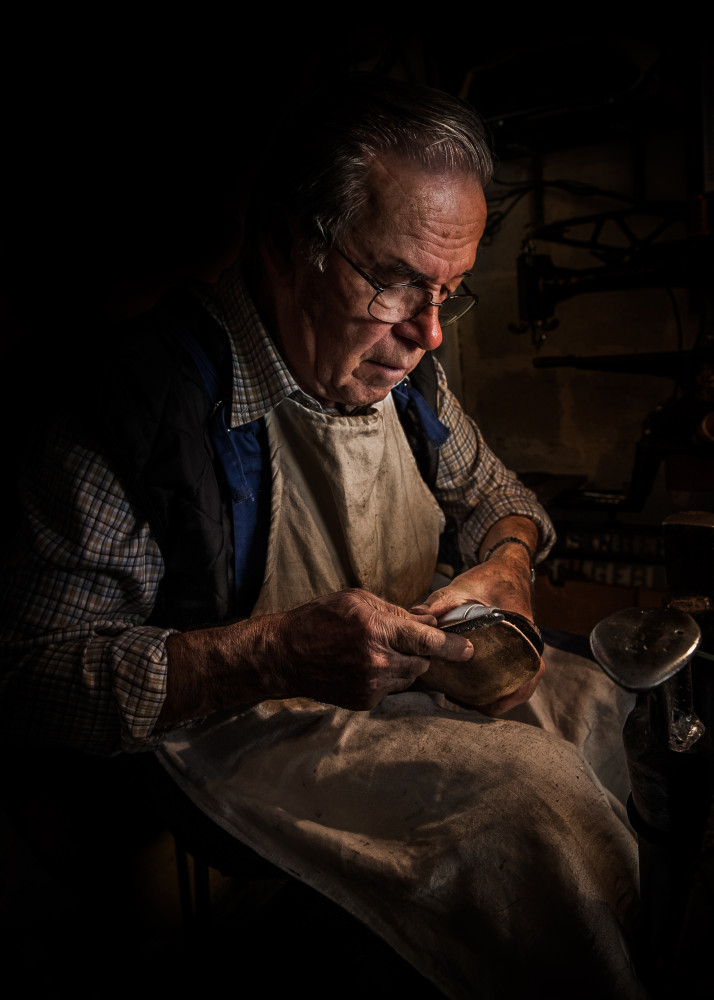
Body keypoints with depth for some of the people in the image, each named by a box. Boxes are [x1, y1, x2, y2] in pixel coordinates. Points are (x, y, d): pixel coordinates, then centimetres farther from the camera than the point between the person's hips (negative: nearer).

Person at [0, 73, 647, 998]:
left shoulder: (400, 362, -1)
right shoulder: (152, 400, -23)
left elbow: (493, 494, 15)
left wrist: (507, 561, -10)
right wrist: (278, 650, -33)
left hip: (423, 669, 7)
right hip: (251, 716, -6)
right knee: (532, 793, -25)